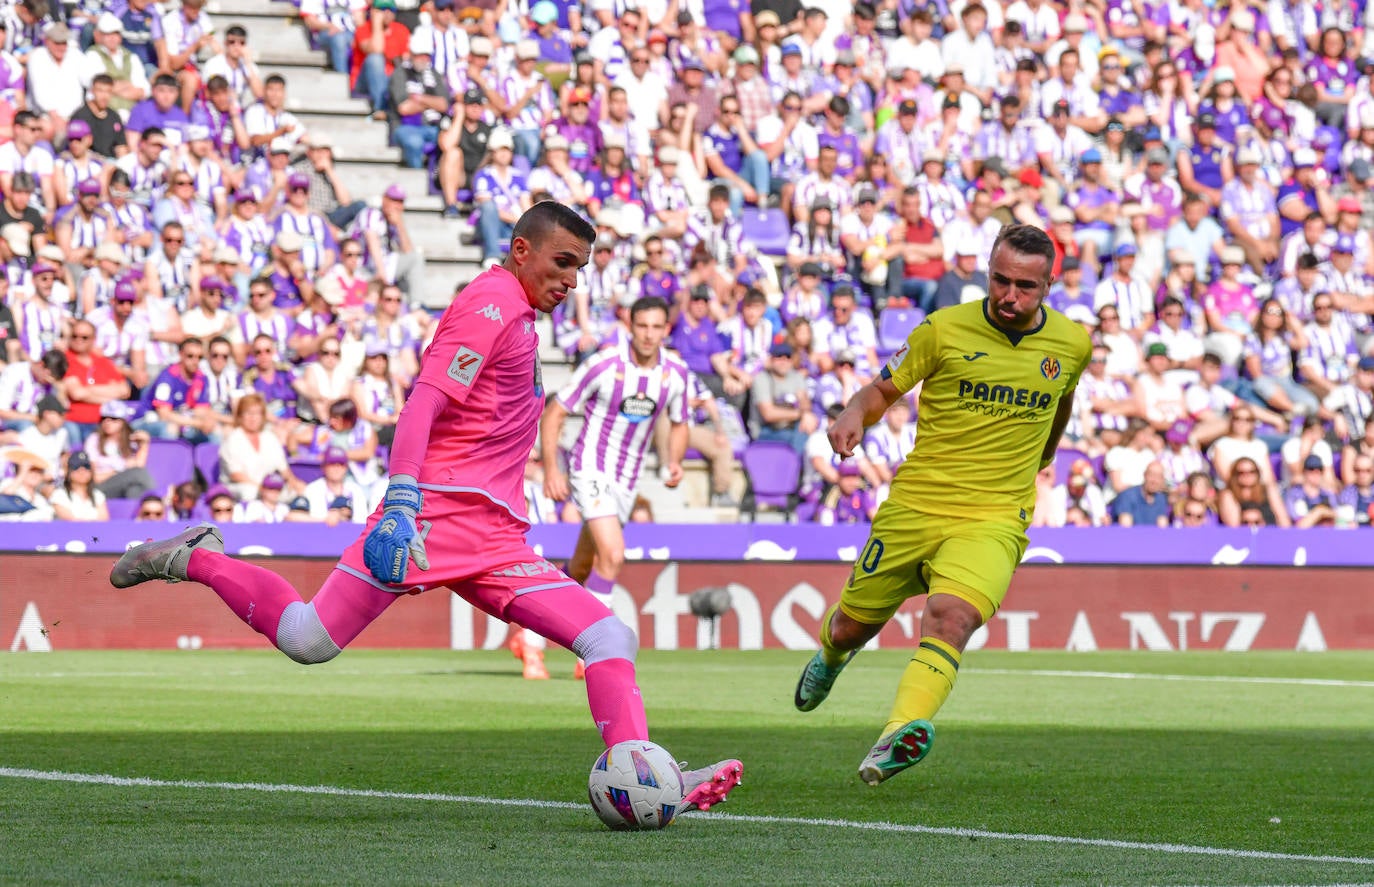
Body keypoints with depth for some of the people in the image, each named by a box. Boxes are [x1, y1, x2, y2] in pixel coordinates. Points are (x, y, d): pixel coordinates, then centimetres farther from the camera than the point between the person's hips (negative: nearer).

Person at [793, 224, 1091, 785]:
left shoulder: (1072, 344, 1)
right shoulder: (945, 330, -6)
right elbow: (884, 388, 5)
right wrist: (854, 415, -17)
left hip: (994, 520, -1)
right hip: (913, 507, 1)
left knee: (951, 615, -29)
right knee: (852, 626, 13)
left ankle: (896, 742, -44)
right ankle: (831, 654, 52)